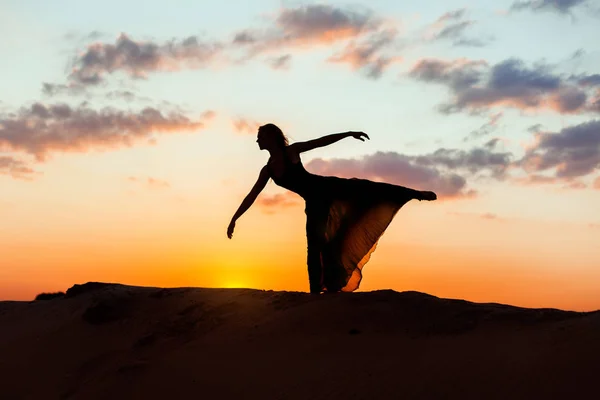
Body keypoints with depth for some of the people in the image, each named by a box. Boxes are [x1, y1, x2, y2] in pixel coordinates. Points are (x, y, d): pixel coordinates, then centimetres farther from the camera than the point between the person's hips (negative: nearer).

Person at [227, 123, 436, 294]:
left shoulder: (291, 151, -1)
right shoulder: (267, 170, 11)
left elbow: (322, 141, -3)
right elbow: (252, 196, 13)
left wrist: (348, 134, -12)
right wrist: (234, 219, 10)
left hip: (326, 188, -4)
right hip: (314, 202, 4)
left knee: (360, 187, -21)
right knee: (314, 247, 1)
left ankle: (414, 193, -21)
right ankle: (317, 291, 6)